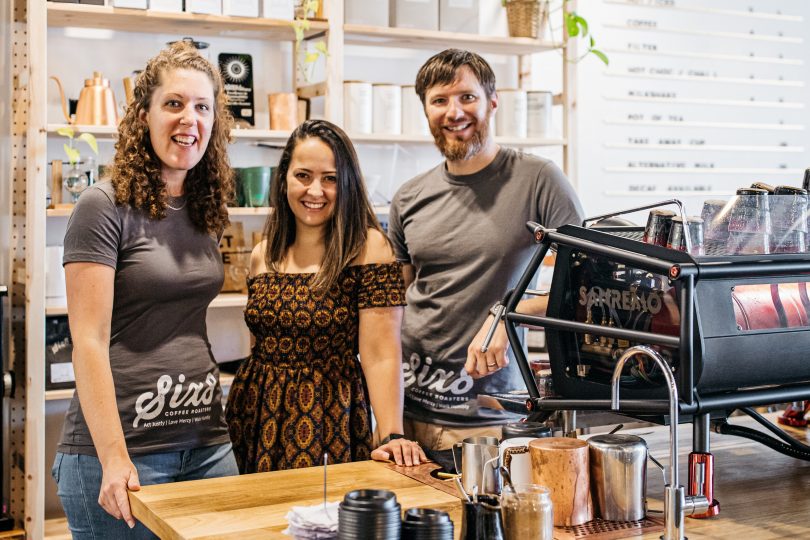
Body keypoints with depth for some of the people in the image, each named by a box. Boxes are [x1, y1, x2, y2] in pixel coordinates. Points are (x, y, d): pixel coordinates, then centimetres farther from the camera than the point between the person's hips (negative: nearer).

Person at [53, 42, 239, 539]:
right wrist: (114, 459, -20)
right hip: (121, 452, -6)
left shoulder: (203, 211, 10)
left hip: (207, 443, 6)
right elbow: (89, 342, -14)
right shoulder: (105, 208, -10)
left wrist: (220, 420, 12)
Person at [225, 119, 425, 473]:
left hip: (330, 422, -4)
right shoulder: (263, 255, 6)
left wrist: (392, 436, -25)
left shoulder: (368, 248, -10)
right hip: (259, 423, 5)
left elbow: (381, 354, -15)